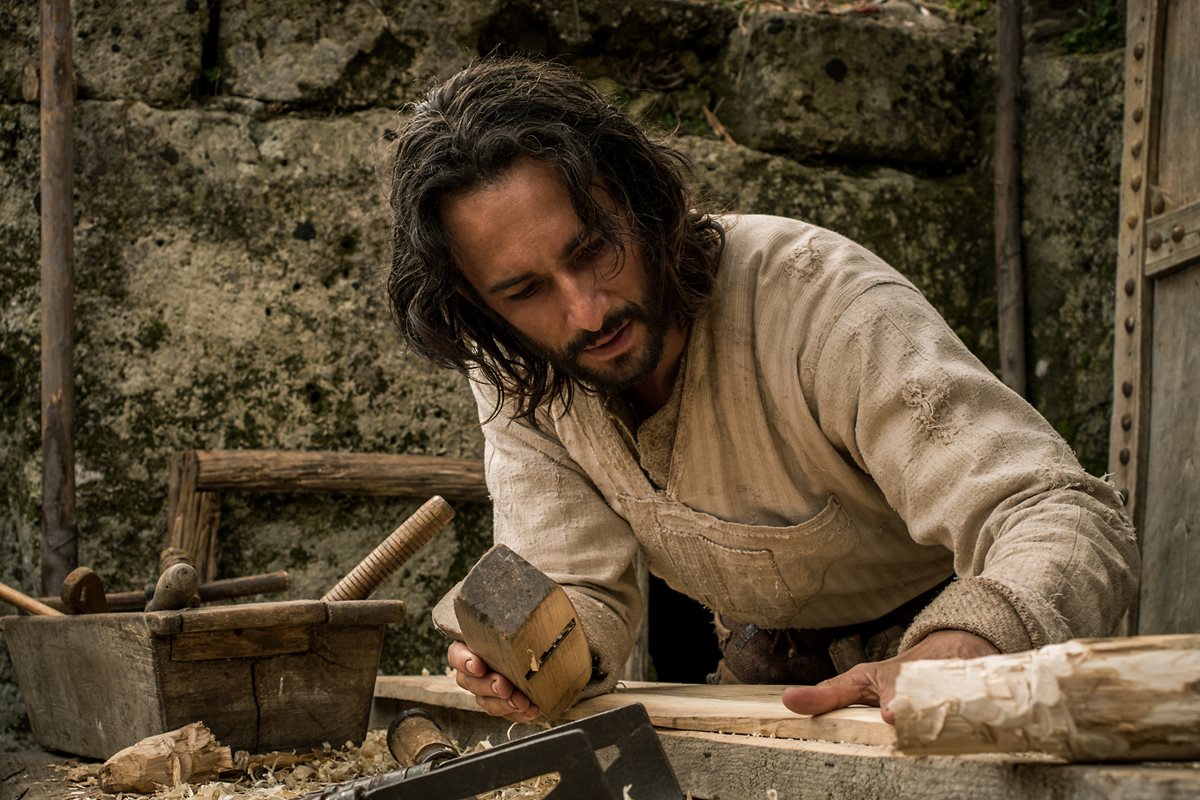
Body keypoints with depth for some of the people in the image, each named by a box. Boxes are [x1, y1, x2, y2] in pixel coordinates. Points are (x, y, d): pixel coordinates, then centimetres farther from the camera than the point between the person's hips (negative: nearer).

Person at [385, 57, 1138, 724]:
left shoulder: (818, 297, -29)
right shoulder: (514, 376, -12)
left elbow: (1070, 520, -35)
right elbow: (582, 590, -11)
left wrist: (954, 655, -56)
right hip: (766, 675, 4)